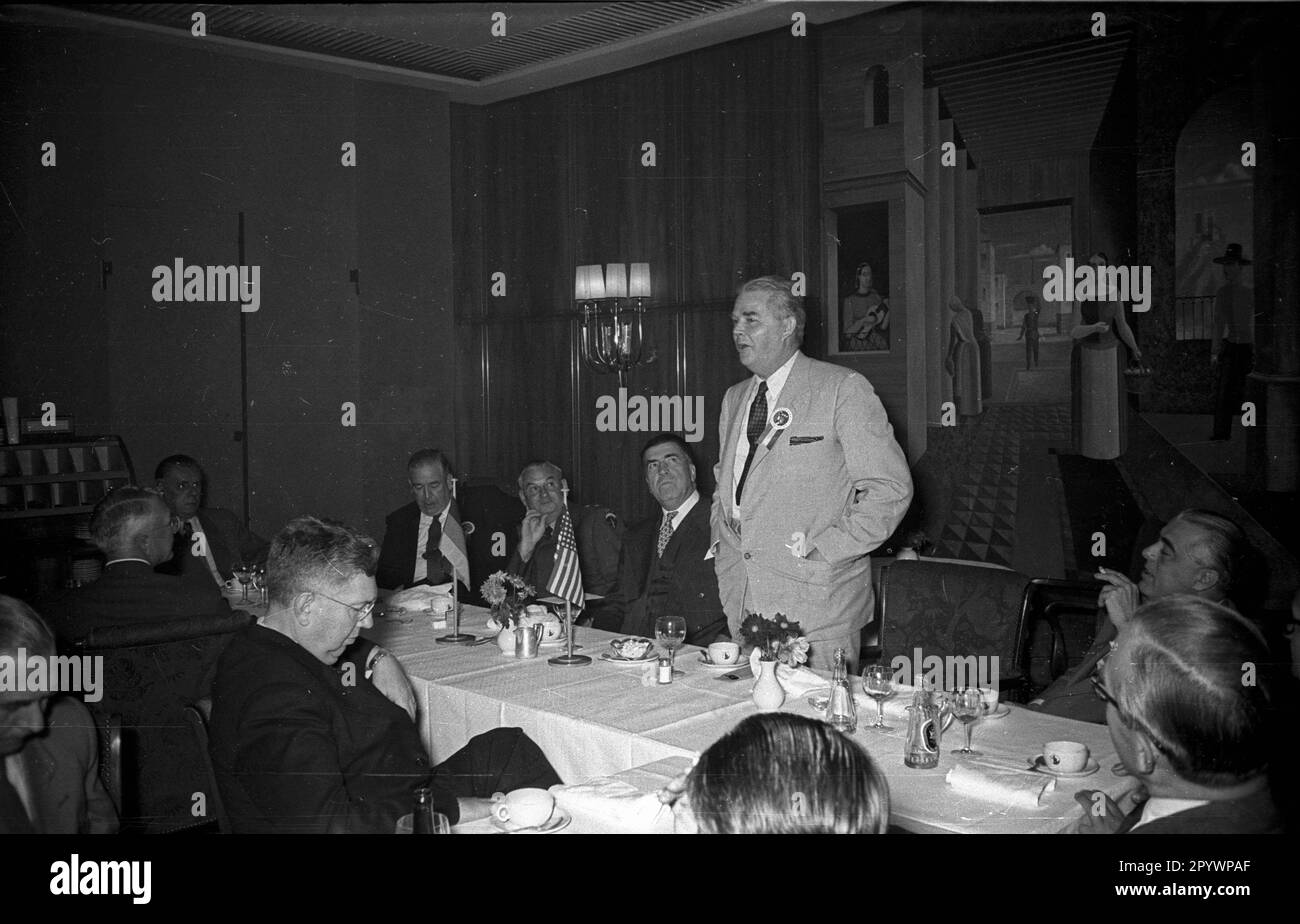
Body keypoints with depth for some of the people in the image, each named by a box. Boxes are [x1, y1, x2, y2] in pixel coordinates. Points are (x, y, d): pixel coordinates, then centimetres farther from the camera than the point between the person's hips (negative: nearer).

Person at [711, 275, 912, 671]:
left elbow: (890, 489, -10)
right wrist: (722, 535, 11)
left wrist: (824, 549, -14)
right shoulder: (734, 398, 15)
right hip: (741, 597, 6)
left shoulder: (843, 389, -6)